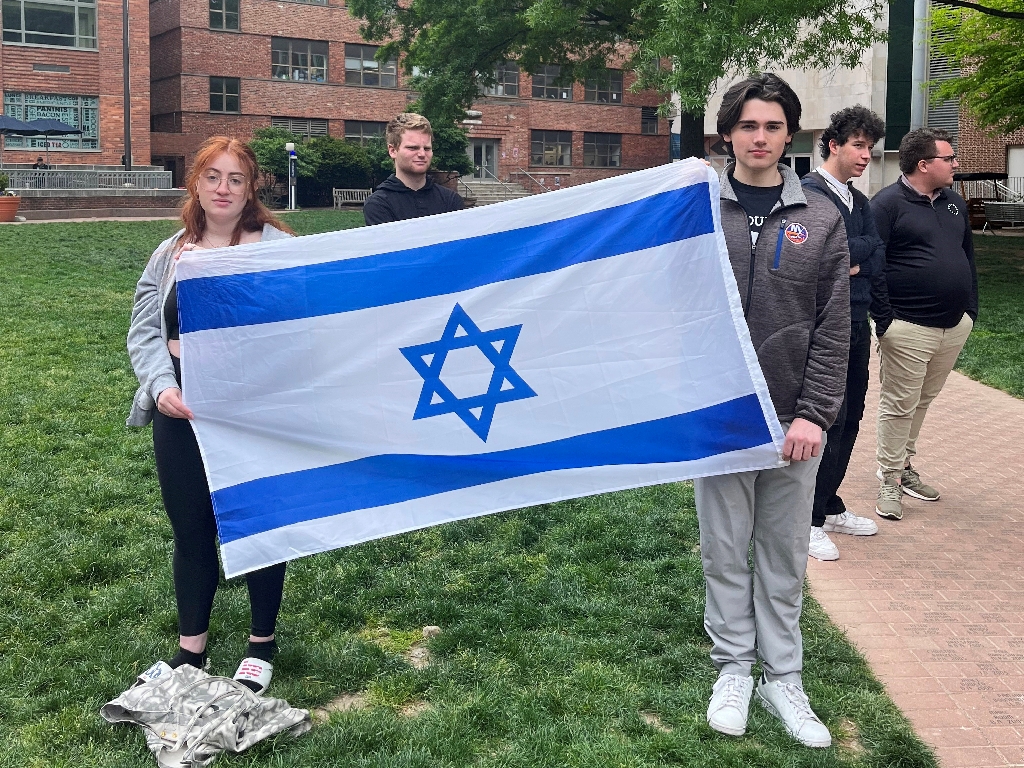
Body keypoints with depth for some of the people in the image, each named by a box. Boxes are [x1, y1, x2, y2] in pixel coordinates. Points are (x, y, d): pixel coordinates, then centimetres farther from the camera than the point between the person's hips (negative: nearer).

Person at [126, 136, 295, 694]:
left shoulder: (277, 247, -3)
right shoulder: (170, 254, 8)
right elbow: (144, 330, 6)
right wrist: (162, 385, -12)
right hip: (183, 410, 4)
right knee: (190, 528, 13)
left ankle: (262, 643, 28)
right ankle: (191, 648, 29)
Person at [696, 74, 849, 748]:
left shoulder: (820, 219, 3)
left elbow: (833, 330, -1)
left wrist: (814, 413, -9)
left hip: (794, 417, 1)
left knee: (786, 555, 10)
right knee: (725, 551, 9)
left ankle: (783, 677, 23)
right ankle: (734, 668, 25)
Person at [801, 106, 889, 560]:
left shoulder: (859, 202, 18)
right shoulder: (809, 193, -10)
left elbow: (876, 255, 14)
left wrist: (855, 258, -3)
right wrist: (862, 248, -7)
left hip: (857, 323, 9)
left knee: (849, 419, 14)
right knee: (827, 421, -6)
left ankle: (830, 507, 27)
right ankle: (808, 520, 5)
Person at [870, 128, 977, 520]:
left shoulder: (954, 202, 13)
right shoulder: (888, 204, -10)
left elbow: (968, 255, 20)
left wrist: (970, 310, 15)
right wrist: (883, 320, -17)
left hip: (955, 326, 7)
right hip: (908, 328, -7)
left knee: (923, 401, 16)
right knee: (899, 406, 0)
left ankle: (904, 464, 29)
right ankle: (890, 480, 10)